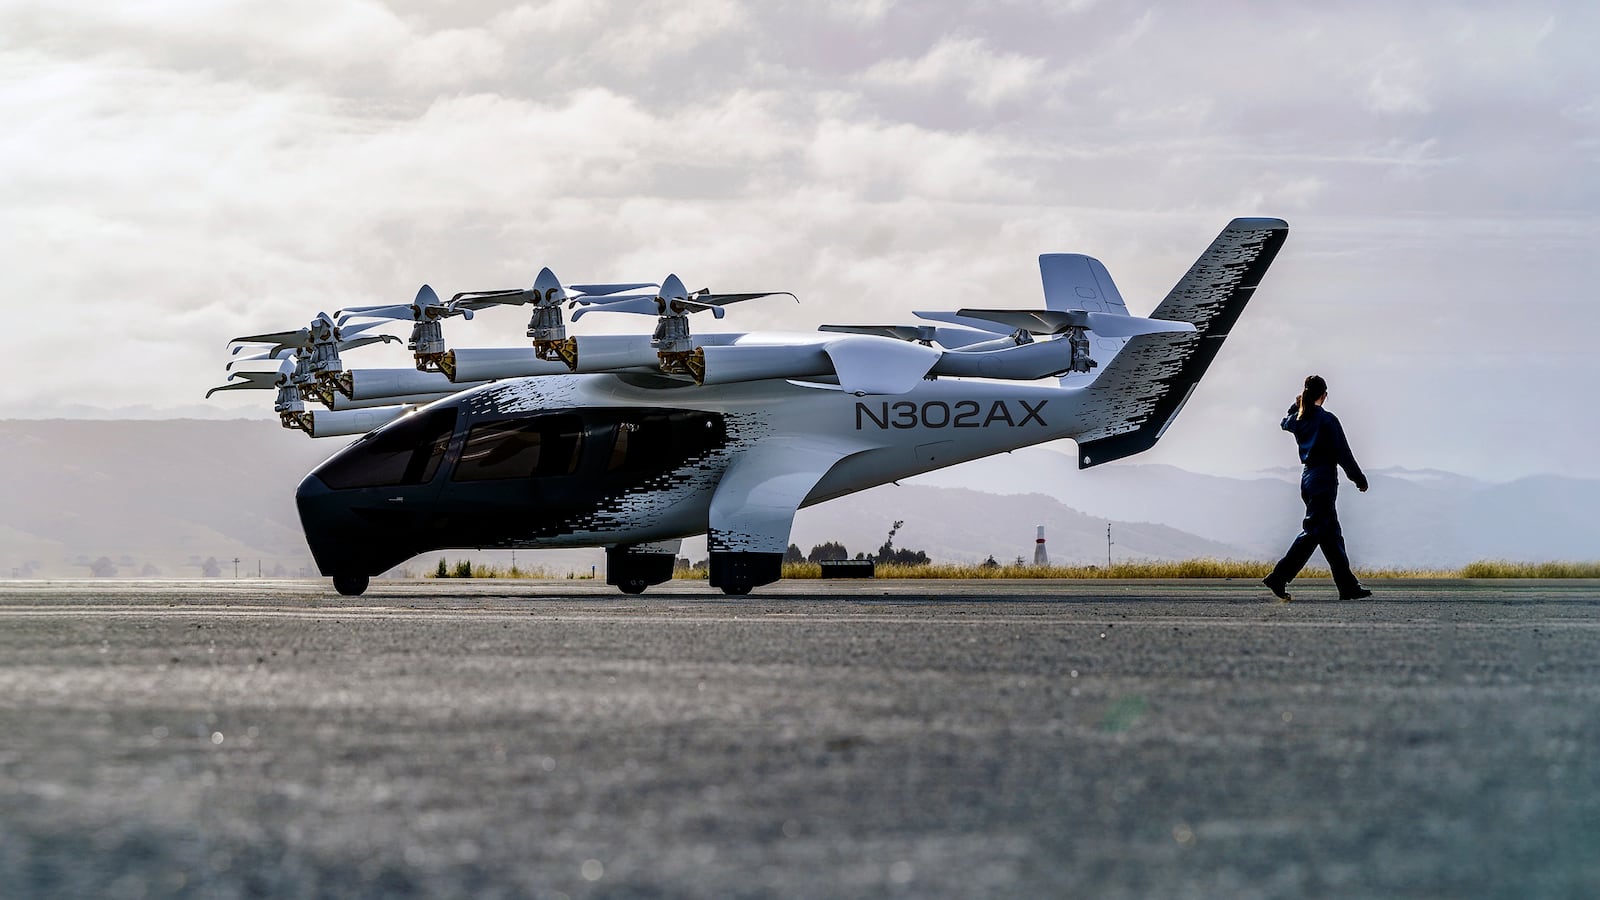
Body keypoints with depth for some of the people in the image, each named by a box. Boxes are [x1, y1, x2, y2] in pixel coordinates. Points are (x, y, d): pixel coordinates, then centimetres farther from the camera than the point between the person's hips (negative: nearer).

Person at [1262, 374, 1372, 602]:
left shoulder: (1298, 419, 7)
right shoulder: (1327, 420, -13)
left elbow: (1285, 423, 35)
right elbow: (1343, 454, -11)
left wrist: (1296, 406, 30)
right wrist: (1359, 479, -4)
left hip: (1308, 479, 8)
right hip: (1324, 481, -8)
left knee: (1332, 534, 10)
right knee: (1312, 532, -9)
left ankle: (1348, 586, 10)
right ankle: (1279, 577, -16)